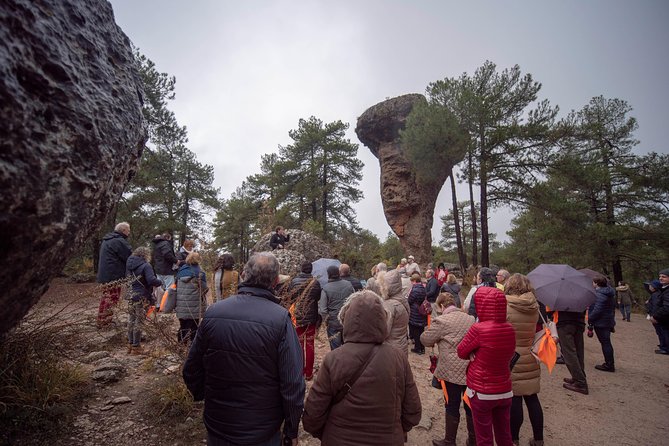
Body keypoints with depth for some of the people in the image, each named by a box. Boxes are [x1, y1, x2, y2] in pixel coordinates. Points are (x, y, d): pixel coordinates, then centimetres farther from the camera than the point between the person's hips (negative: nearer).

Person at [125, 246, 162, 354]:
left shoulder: (129, 264, 7)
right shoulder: (146, 266, -16)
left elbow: (127, 277, 18)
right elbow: (151, 280, -26)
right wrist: (160, 282, -9)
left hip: (131, 296, 7)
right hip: (142, 298, -7)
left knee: (131, 321, 16)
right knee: (139, 322, 3)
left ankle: (130, 344, 28)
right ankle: (136, 347, 12)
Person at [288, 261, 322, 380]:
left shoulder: (294, 281, -8)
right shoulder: (315, 282, -9)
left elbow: (290, 297, -2)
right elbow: (319, 299, -3)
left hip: (297, 318, 0)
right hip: (311, 318, 0)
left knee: (299, 344, 13)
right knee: (309, 345, 10)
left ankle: (300, 371, 19)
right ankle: (309, 373, 16)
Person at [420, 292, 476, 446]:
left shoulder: (442, 320, -13)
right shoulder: (470, 318, 6)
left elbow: (425, 340, -5)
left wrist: (437, 337, 15)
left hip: (453, 371, -5)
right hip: (471, 369, 6)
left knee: (452, 406, 8)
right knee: (470, 405, 17)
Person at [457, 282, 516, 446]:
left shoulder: (479, 329, -23)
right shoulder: (510, 329, -5)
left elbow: (461, 352, -9)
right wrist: (479, 353, -1)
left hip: (482, 393, -5)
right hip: (505, 391, 5)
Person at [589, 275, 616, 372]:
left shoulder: (599, 295, -21)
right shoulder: (609, 293, 11)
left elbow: (597, 310, -26)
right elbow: (612, 307, 17)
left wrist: (589, 319, -17)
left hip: (601, 323, -10)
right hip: (608, 321, 10)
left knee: (605, 343, -2)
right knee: (607, 342, 18)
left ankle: (609, 365, 6)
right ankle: (610, 363, 28)